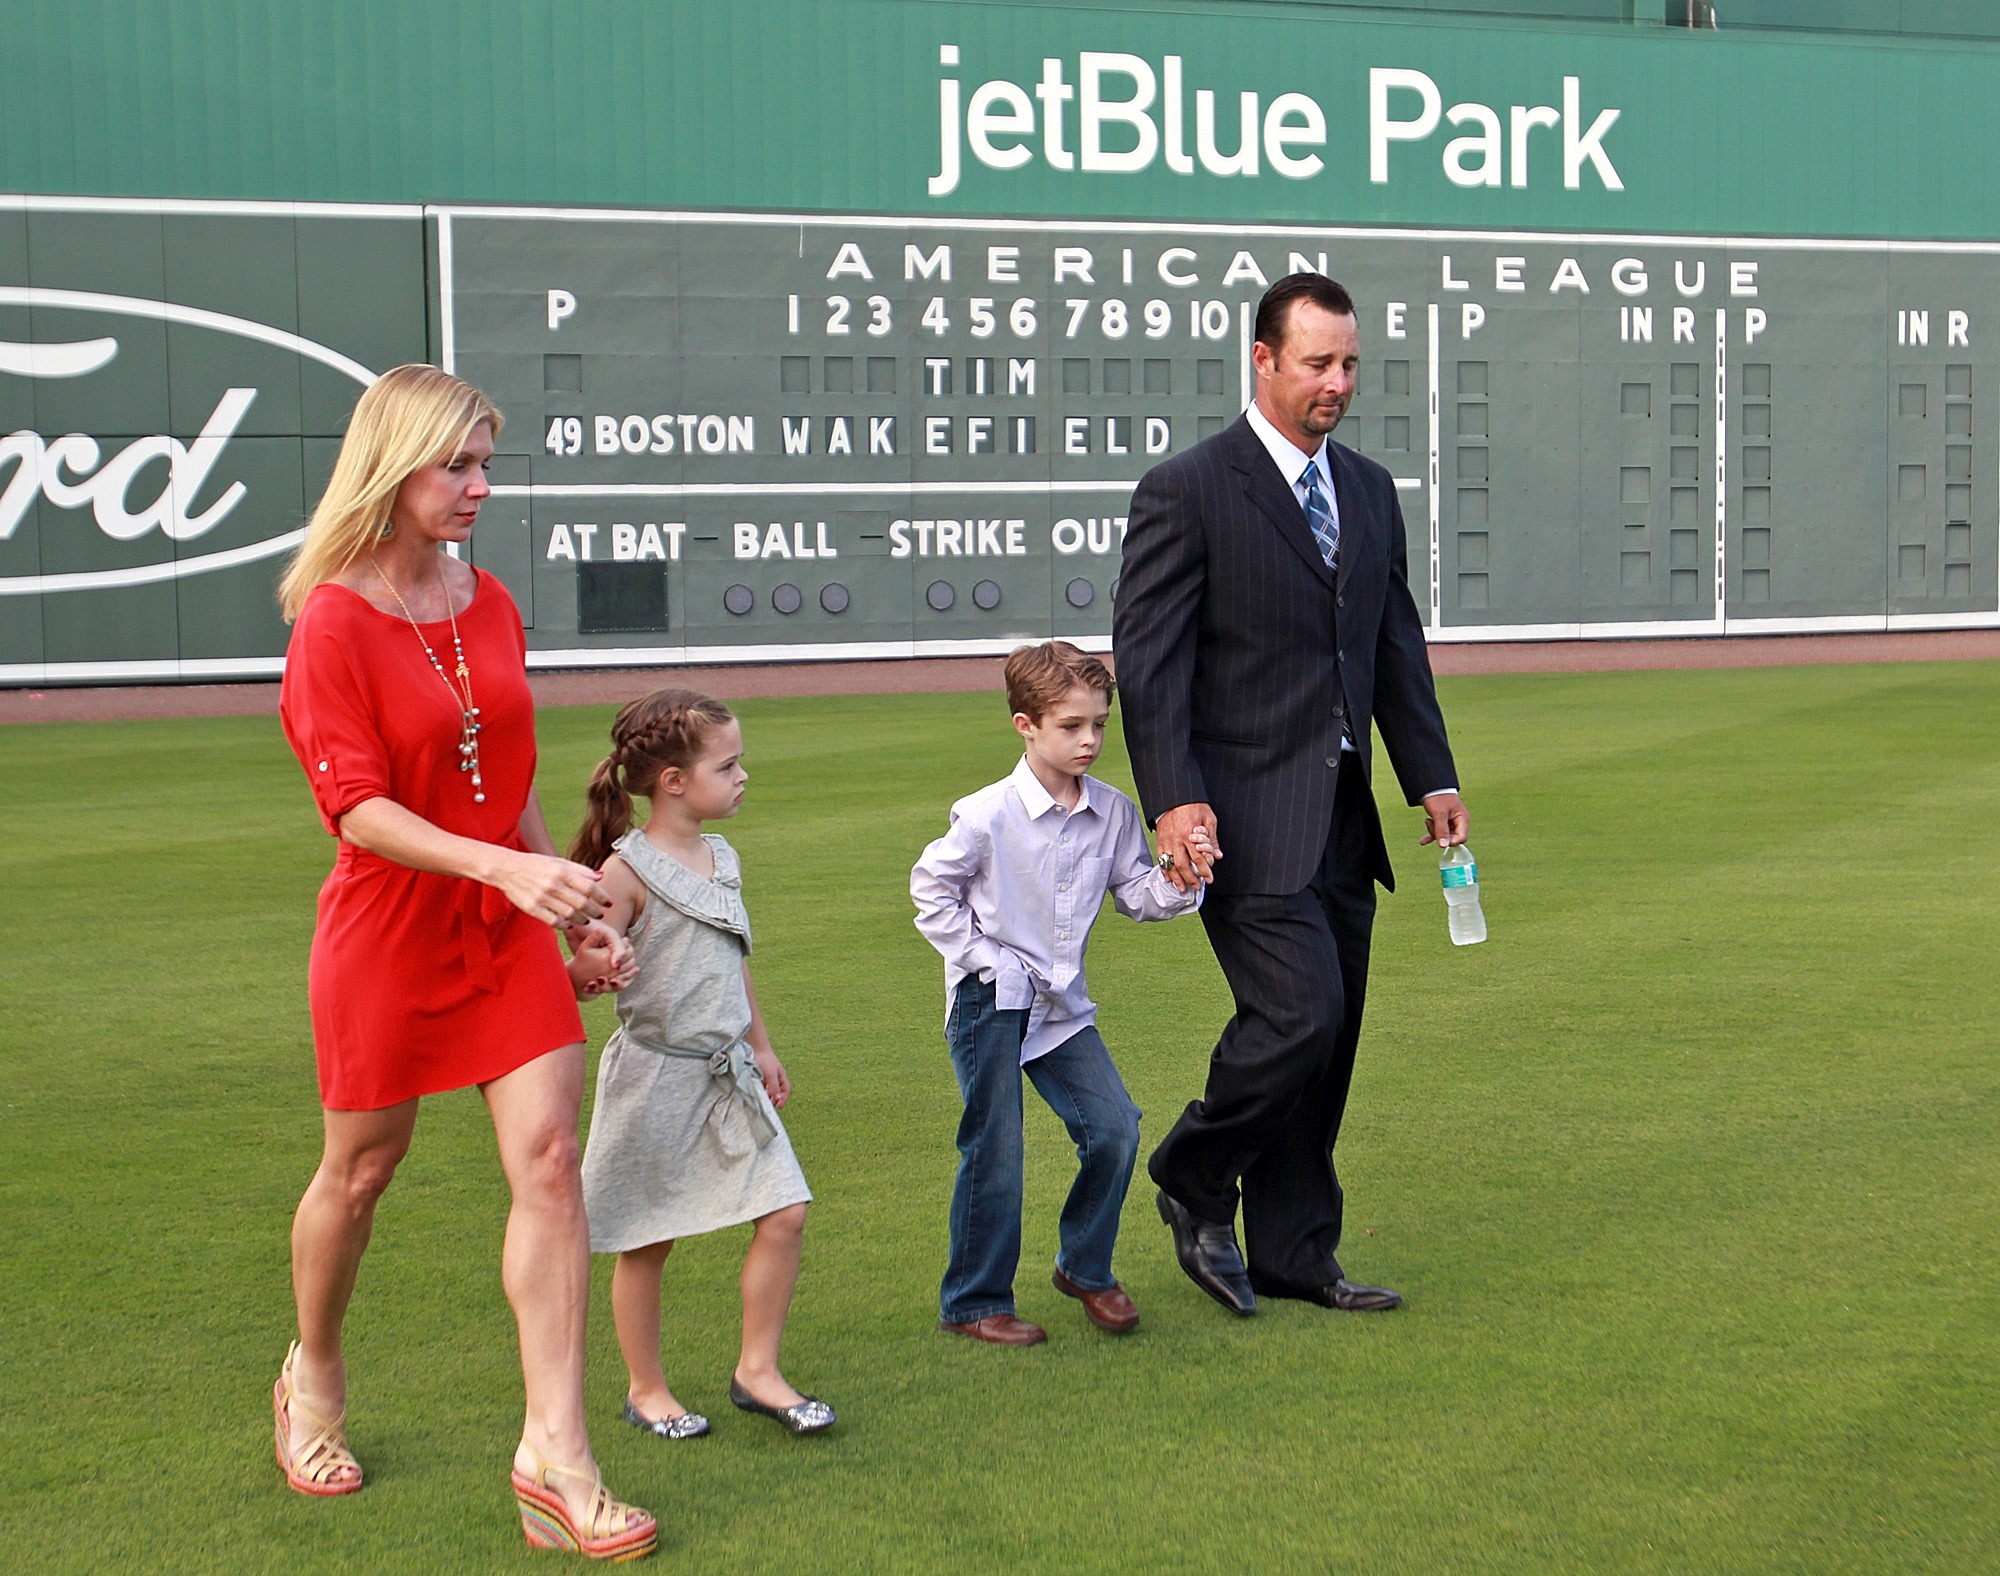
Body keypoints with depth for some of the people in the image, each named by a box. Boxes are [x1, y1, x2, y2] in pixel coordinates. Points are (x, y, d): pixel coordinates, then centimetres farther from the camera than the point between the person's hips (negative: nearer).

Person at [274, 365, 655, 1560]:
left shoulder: (490, 606, 7)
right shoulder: (335, 620, -12)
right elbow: (355, 806, -19)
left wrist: (570, 904, 16)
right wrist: (505, 867, -30)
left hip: (505, 930, 5)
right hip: (387, 934, -5)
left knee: (551, 1160, -6)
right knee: (361, 1171, 11)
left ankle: (556, 1458, -3)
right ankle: (315, 1382, 40)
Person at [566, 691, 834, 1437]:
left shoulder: (723, 859, 9)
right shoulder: (627, 868, -13)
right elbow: (583, 972, -13)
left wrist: (761, 1048, 24)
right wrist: (593, 968, -36)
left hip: (729, 1074, 6)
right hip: (655, 1075, -6)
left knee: (784, 1213, 1)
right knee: (646, 1243, 6)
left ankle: (757, 1370, 17)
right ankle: (646, 1390, 23)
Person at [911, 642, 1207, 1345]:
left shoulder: (1113, 812, -1)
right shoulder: (989, 814, -14)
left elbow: (1135, 894, 6)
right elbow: (930, 885, -4)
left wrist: (1177, 884, -15)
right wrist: (976, 957, -8)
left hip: (1062, 1003, 5)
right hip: (990, 999, -5)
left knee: (1115, 1127, -3)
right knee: (994, 1151, -1)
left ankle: (1084, 1267, 20)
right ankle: (974, 1302, 14)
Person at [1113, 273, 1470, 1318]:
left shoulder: (1370, 490, 14)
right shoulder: (1186, 491, -7)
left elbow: (1397, 647, 19)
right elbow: (1147, 661, -11)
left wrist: (1433, 780, 12)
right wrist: (1174, 800, -20)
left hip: (1344, 818, 7)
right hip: (1248, 816, -7)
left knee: (1328, 1038, 9)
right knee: (1298, 1014, -15)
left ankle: (1294, 1256, 21)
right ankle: (1194, 1182, 11)